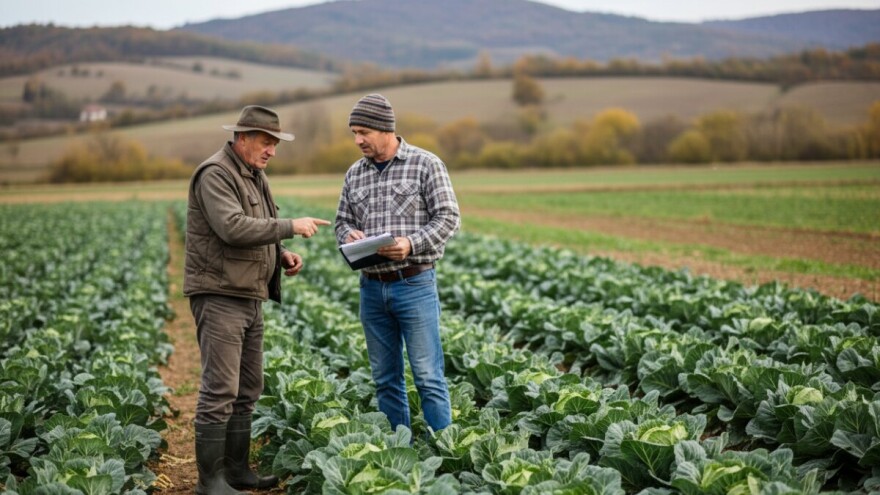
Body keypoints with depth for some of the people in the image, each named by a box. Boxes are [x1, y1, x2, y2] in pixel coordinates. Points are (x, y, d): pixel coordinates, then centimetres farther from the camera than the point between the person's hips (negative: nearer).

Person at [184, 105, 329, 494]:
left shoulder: (253, 175, 17)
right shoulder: (215, 174, -13)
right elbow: (232, 228, -26)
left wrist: (282, 254, 6)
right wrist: (290, 226, -23)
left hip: (249, 296, 10)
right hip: (219, 296, -10)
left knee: (247, 389, 12)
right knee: (220, 389, -9)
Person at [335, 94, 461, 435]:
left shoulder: (426, 165, -4)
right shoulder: (355, 174, 11)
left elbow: (448, 218, -6)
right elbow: (342, 221, 19)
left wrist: (412, 244, -20)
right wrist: (348, 235, -5)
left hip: (415, 285, -5)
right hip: (372, 288, 5)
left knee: (428, 376, -3)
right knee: (385, 378, 10)